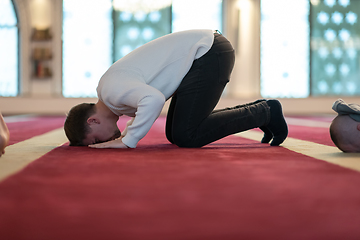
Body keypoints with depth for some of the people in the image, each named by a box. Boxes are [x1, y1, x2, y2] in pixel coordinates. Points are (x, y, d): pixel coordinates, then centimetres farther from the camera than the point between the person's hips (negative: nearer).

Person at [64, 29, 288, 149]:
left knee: (186, 137, -11)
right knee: (174, 134, 12)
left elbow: (153, 100, -36)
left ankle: (265, 112, -1)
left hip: (210, 54, -10)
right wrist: (130, 131, 14)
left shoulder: (112, 90, -18)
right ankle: (257, 111, 16)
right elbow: (150, 99, 28)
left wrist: (128, 140, -25)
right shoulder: (107, 85, 13)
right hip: (207, 50, 10)